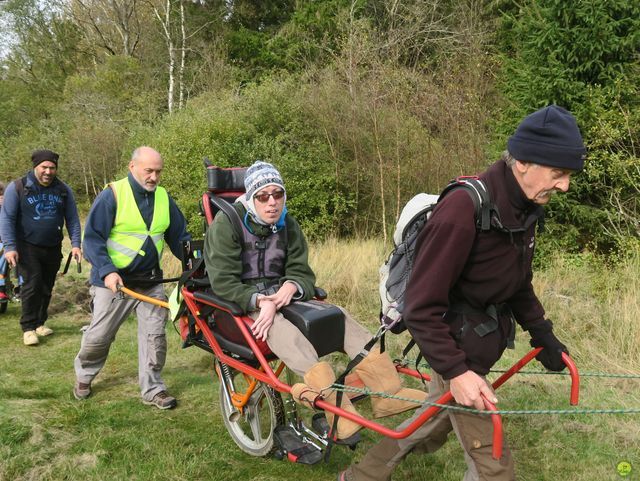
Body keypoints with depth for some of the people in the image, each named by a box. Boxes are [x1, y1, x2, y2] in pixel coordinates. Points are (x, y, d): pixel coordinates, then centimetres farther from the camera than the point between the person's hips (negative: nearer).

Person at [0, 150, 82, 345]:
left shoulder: (63, 190, 4)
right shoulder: (17, 188, -7)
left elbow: (72, 219, 7)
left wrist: (75, 244, -2)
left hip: (53, 248, 4)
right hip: (28, 247, -4)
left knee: (47, 287, 10)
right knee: (32, 285, -12)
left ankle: (40, 322, 24)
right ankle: (28, 328, -3)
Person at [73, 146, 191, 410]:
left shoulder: (164, 198, 3)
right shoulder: (112, 195, -12)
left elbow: (179, 236, 9)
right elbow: (92, 237, -12)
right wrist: (107, 271, -24)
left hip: (151, 281, 4)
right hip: (114, 280, -4)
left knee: (155, 335, 1)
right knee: (98, 336, 8)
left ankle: (153, 389, 14)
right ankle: (84, 376, 34)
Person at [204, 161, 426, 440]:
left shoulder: (288, 225, 9)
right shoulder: (225, 224, -9)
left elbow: (303, 274, 3)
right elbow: (222, 282, -16)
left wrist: (291, 286, -21)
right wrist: (261, 301, -30)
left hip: (279, 296, 6)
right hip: (240, 303, -6)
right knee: (279, 326, -38)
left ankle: (386, 392, -31)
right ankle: (334, 404, -57)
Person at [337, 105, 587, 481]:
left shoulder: (523, 209, -1)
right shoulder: (463, 210, -28)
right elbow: (422, 306, -25)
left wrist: (542, 333, 10)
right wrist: (455, 369, -27)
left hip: (480, 344, 9)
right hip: (458, 348, -9)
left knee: (431, 428, 24)